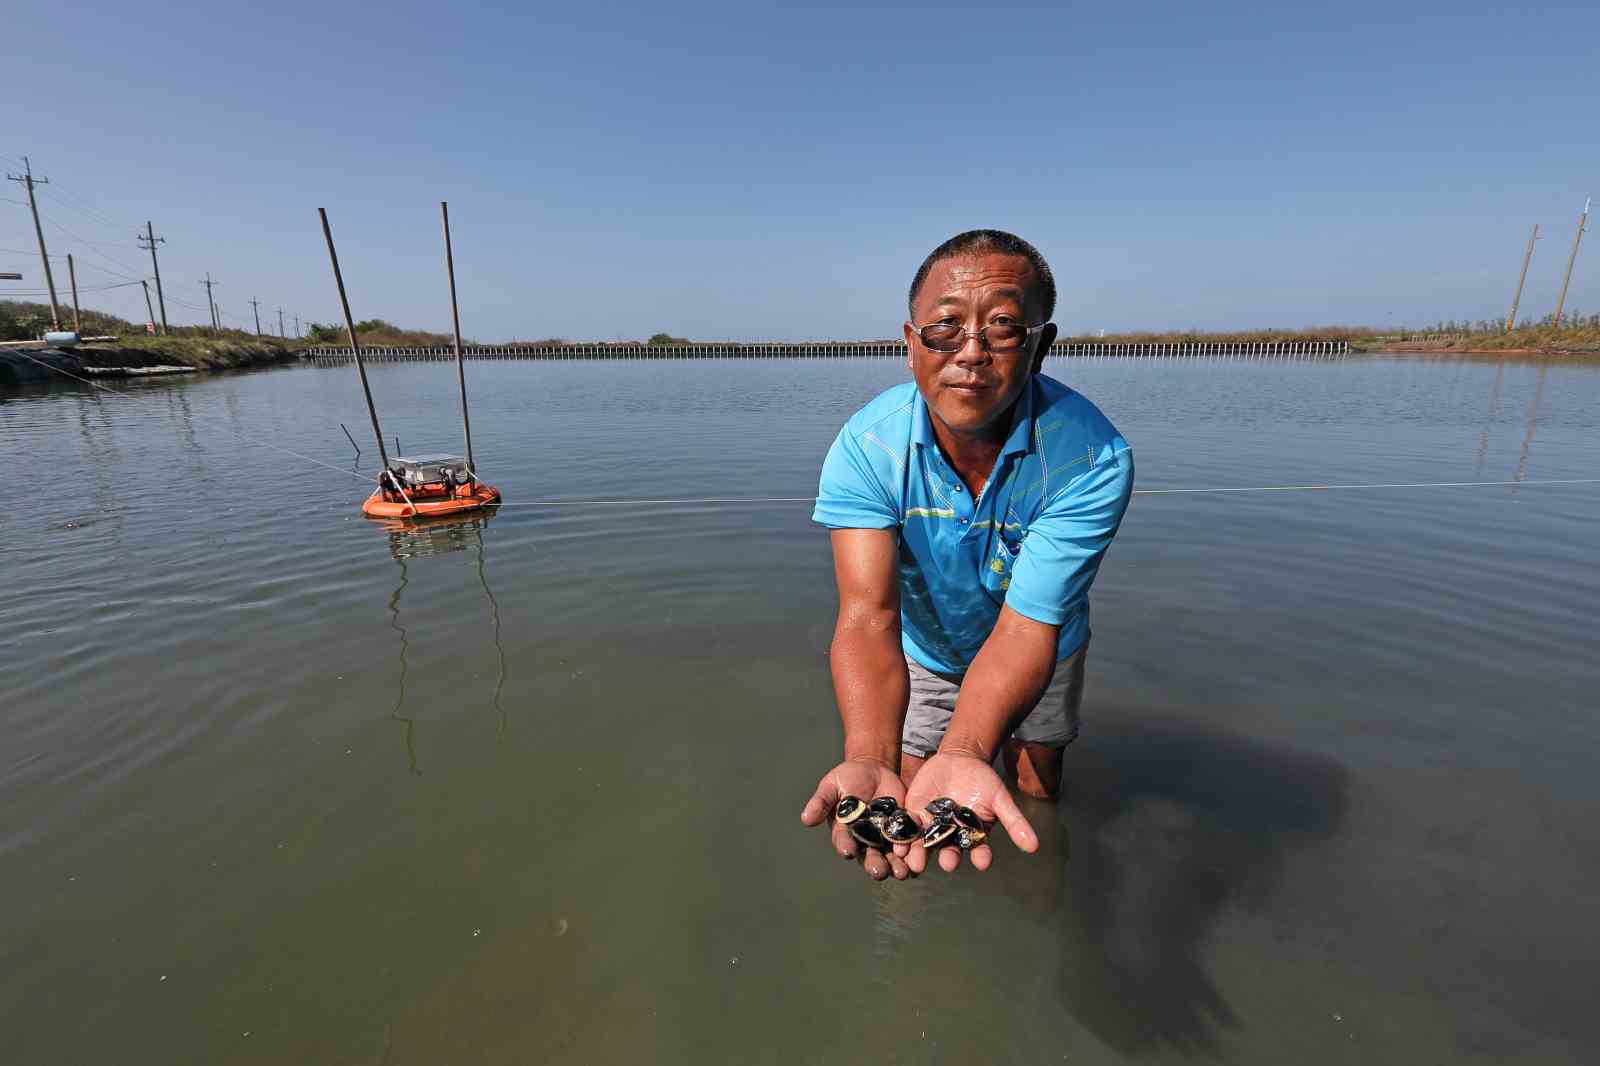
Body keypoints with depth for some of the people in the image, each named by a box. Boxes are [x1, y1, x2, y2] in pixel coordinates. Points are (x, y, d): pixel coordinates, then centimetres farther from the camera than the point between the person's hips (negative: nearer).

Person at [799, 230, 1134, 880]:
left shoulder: (1092, 458, -35)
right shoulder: (866, 448, -32)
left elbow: (1025, 625, -37)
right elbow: (868, 615, -40)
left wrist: (962, 754, -53)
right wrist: (869, 761, -57)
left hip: (1039, 648, 1)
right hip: (922, 650, 0)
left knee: (1037, 791, 19)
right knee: (909, 795, 11)